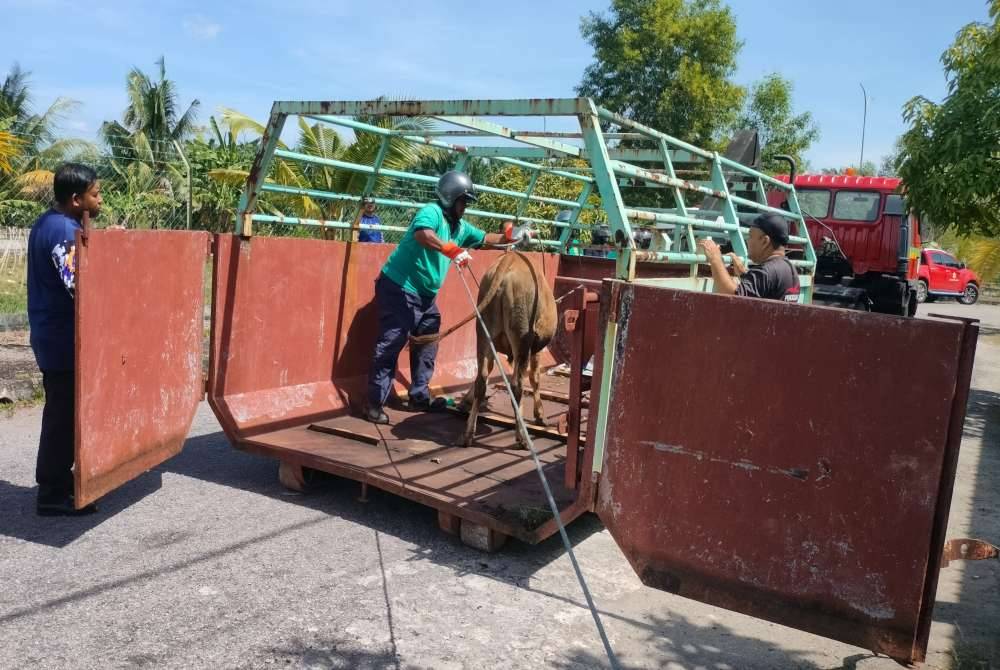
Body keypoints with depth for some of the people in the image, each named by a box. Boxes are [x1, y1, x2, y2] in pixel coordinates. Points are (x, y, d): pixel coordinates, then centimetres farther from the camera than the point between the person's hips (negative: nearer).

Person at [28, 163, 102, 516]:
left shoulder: (47, 222, 12)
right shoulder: (64, 232, -21)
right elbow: (80, 287, -30)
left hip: (51, 334, 10)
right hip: (64, 339, -10)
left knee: (61, 412, 18)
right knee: (64, 415, -2)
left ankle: (54, 478, 30)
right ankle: (53, 495, 6)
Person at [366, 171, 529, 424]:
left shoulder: (460, 226, 12)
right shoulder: (431, 212, -16)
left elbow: (485, 239, 20)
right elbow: (422, 234, -37)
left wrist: (509, 237, 2)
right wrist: (451, 250, -47)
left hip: (425, 294, 10)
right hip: (399, 288, -10)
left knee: (427, 346, 15)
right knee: (390, 345, -8)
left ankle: (419, 396, 27)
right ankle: (375, 404, -3)